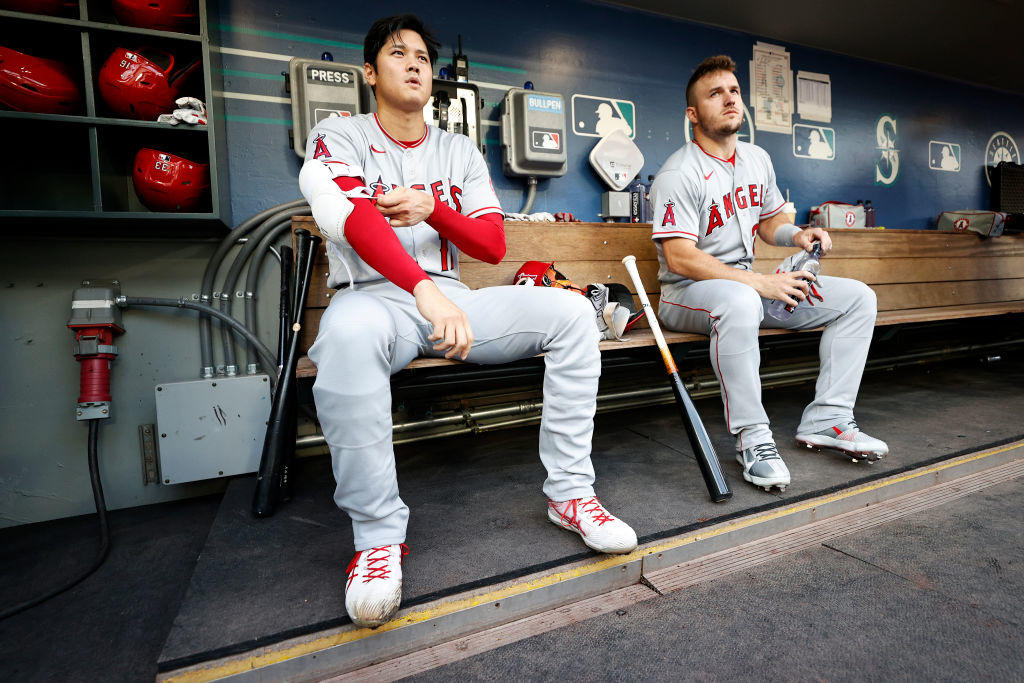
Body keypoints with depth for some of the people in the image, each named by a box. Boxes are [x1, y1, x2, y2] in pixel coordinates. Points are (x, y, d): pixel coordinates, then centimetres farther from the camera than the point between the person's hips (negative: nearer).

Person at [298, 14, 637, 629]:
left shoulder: (462, 152, 19)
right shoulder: (337, 139, 6)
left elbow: (494, 246, 10)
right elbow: (358, 223, -16)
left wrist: (432, 208, -8)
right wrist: (425, 291, -33)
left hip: (452, 299, 4)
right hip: (374, 296, -3)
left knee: (571, 311, -15)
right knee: (350, 332, -40)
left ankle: (570, 492, -10)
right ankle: (378, 534, -23)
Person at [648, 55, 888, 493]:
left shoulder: (757, 159, 13)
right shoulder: (679, 174, -14)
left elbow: (770, 221, 25)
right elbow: (680, 259, -23)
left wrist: (798, 235, 0)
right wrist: (763, 283, -24)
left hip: (748, 286, 8)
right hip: (687, 294, -8)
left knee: (858, 297, 2)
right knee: (740, 302, -42)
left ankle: (825, 420, -2)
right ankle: (752, 438, -28)